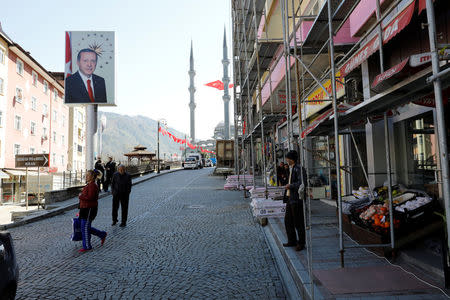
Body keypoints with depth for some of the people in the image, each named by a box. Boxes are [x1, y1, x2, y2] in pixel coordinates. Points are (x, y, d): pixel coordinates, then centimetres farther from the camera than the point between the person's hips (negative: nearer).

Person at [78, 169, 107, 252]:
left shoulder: (92, 186, -17)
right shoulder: (89, 185, 15)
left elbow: (90, 197, -28)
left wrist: (80, 196, -13)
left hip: (89, 210, -10)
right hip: (85, 209, 10)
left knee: (85, 228, -2)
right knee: (86, 228, 15)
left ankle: (87, 246, 11)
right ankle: (102, 235, 27)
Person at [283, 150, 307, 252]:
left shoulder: (299, 169, -14)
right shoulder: (291, 169, 16)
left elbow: (302, 183, -23)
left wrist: (290, 186, -15)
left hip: (297, 199, -10)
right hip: (290, 198, 10)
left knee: (298, 222, 0)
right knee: (288, 220, 15)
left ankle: (301, 243, 13)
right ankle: (292, 241, 28)